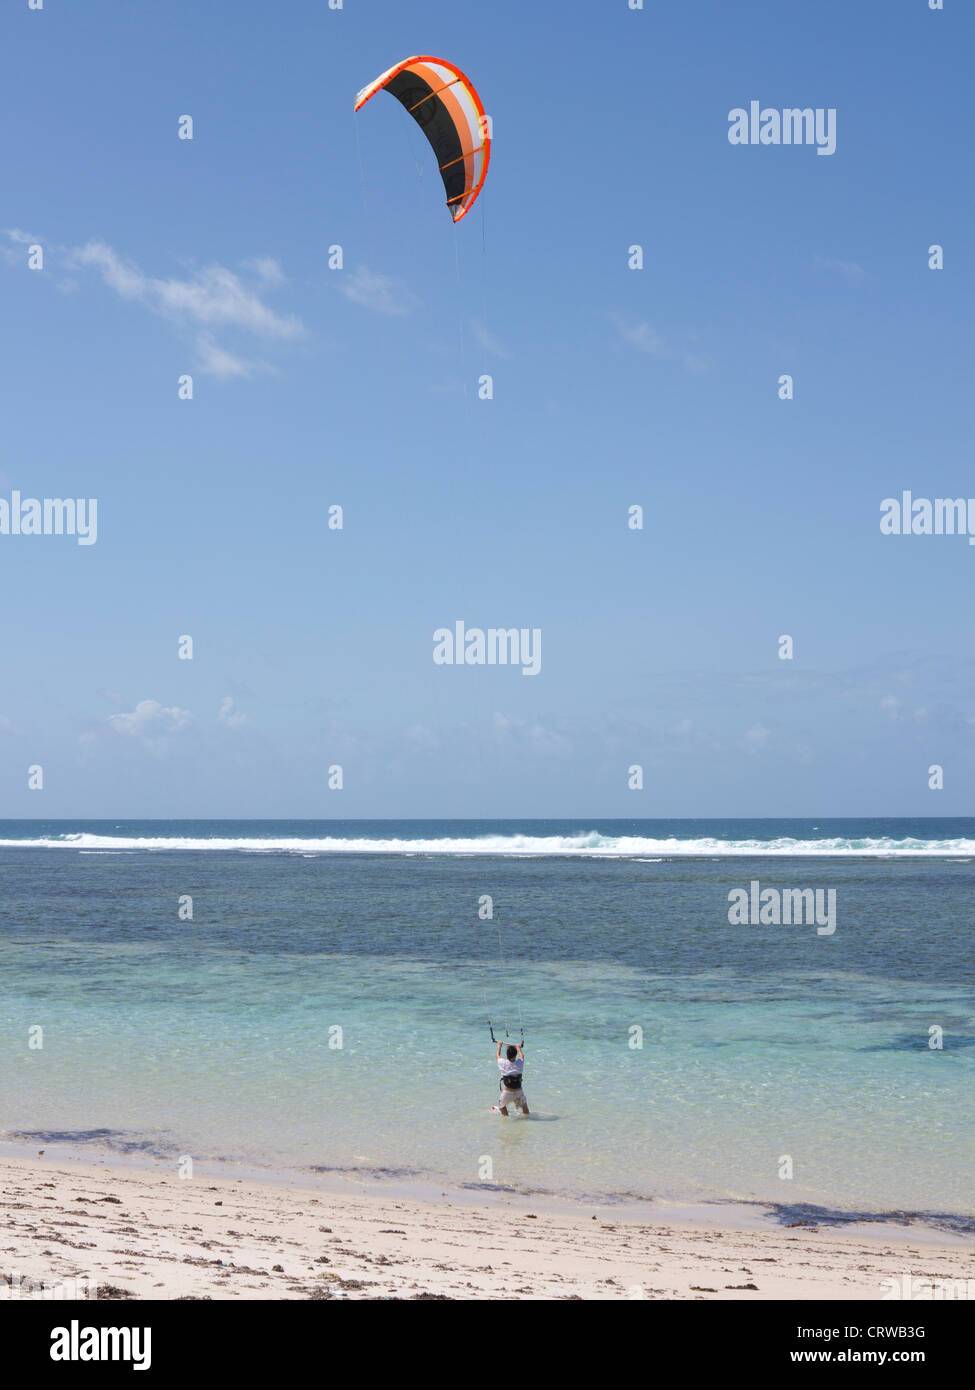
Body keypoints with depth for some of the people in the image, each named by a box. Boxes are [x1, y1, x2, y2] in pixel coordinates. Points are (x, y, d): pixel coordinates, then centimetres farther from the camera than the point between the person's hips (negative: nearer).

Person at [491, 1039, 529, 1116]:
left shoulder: (503, 1063, -13)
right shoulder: (519, 1063, -10)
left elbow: (497, 1055, 9)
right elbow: (522, 1055, 15)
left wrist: (499, 1045, 27)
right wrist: (519, 1047, 35)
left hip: (507, 1092, -1)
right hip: (519, 1092, 1)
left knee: (501, 1105, 27)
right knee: (524, 1105, 28)